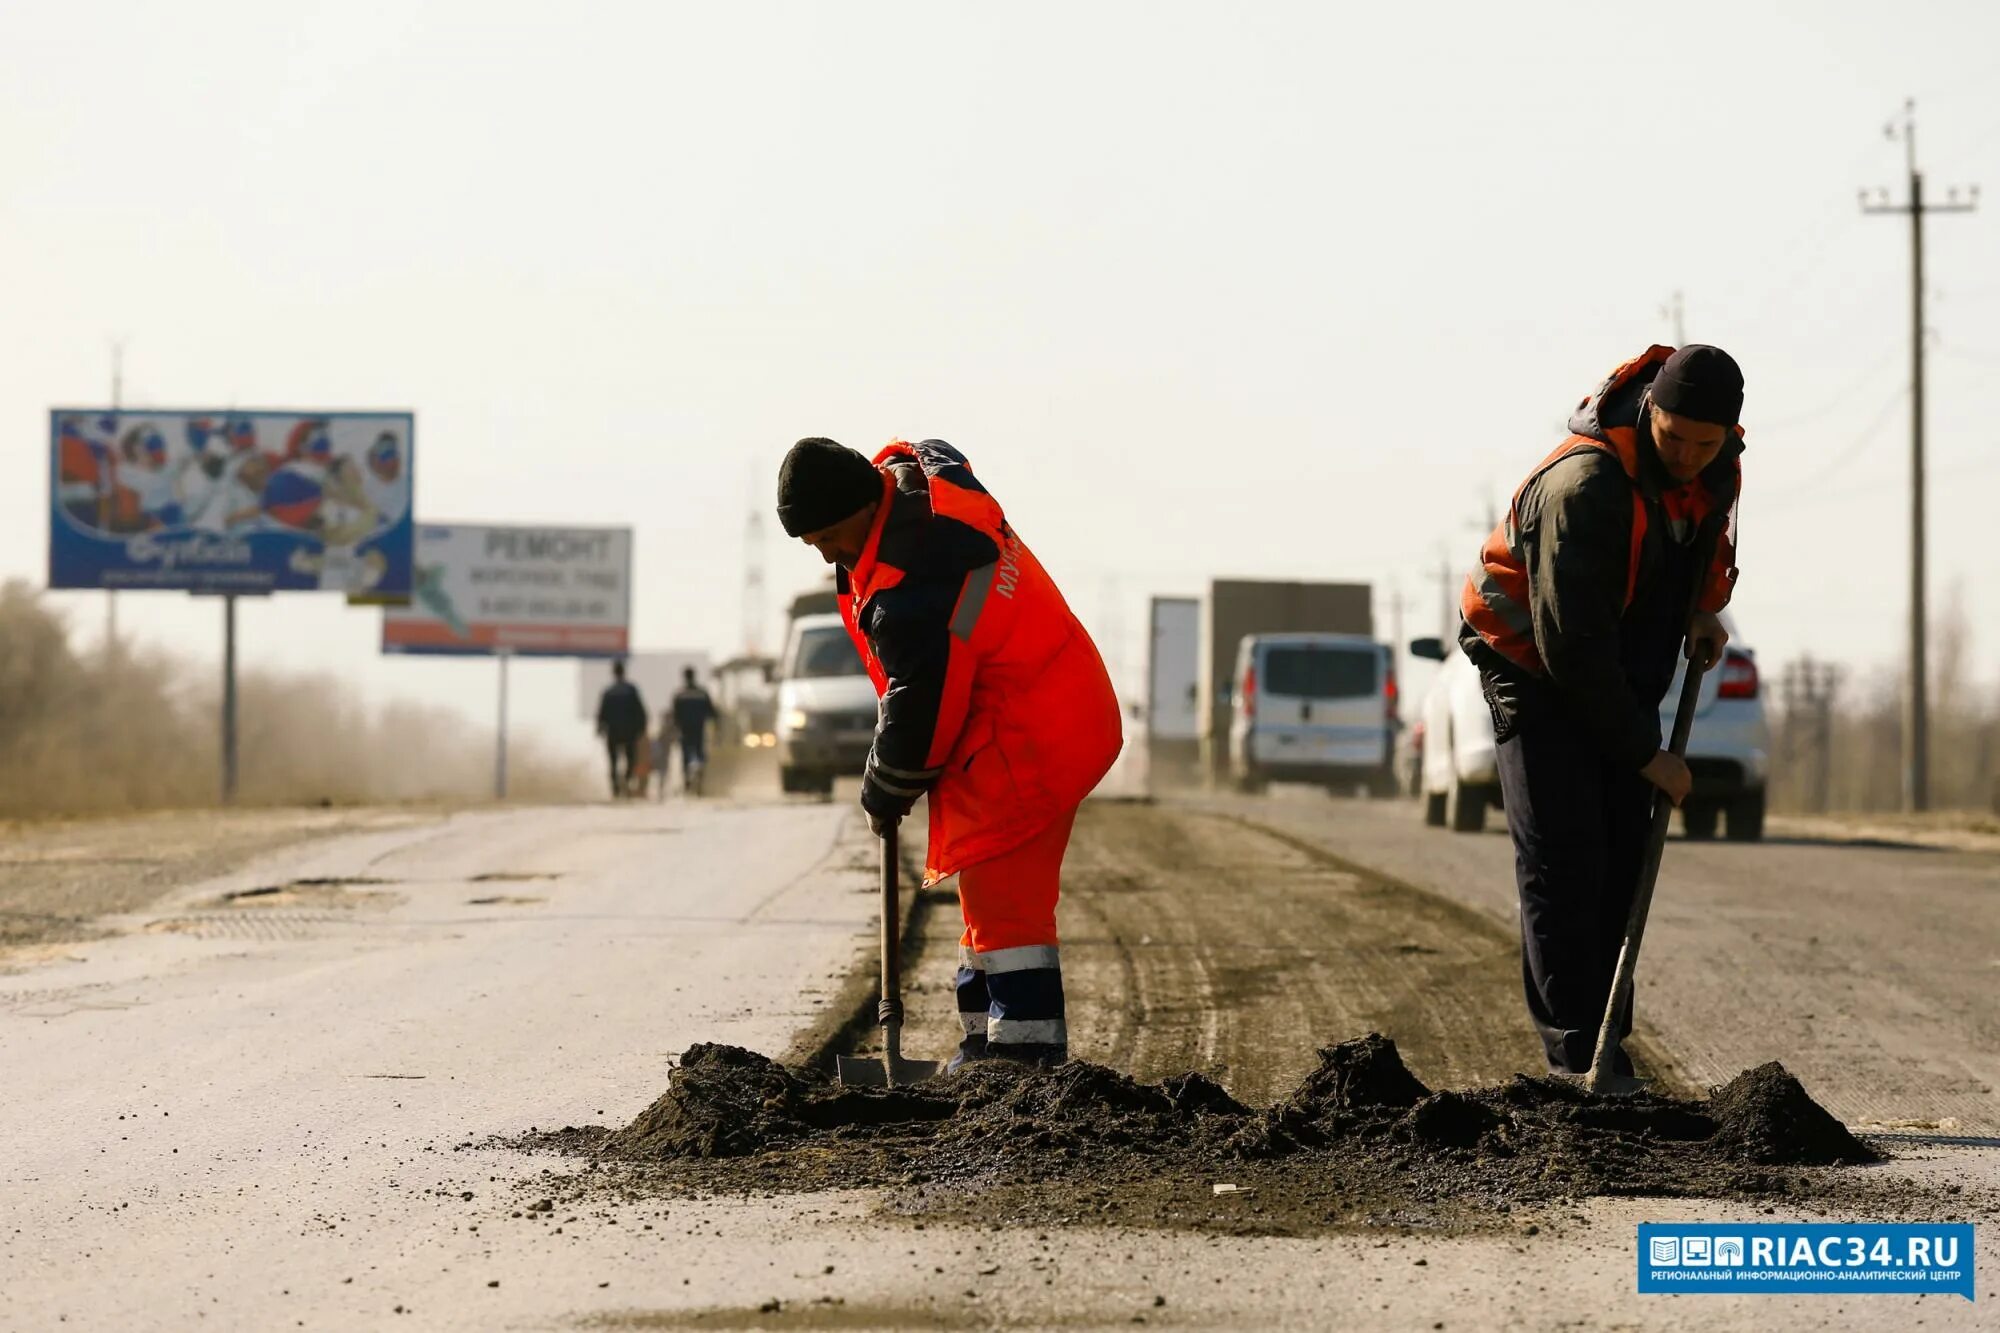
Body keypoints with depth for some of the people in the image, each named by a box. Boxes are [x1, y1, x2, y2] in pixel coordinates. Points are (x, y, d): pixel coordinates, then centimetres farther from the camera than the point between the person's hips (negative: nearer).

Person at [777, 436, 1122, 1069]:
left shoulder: (909, 596, -28)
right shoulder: (910, 470, 0)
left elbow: (920, 709, -21)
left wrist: (884, 796, -2)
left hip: (1026, 742, -11)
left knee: (1002, 899, -13)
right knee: (990, 893, 15)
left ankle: (1025, 1058, -14)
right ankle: (986, 1045, 21)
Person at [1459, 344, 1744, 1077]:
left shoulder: (1720, 466, -8)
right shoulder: (1584, 485, -33)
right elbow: (1572, 643, -30)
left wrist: (1703, 609, -2)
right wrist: (1644, 753, -24)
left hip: (1622, 670, 7)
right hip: (1537, 666, -7)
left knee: (1622, 856, 3)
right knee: (1561, 858, -13)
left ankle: (1606, 1051, 6)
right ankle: (1575, 1057, -15)